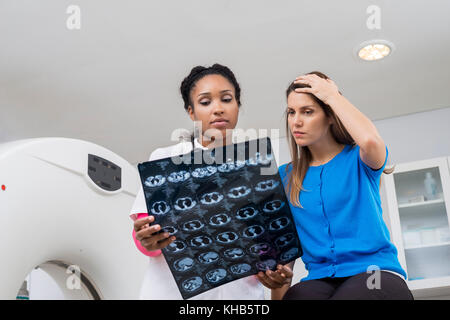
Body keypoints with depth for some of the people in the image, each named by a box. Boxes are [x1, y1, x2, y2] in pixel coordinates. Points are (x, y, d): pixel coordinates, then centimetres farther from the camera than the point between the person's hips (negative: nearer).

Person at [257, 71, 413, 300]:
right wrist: (280, 279, -12)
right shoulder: (285, 177, 14)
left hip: (375, 273, -1)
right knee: (295, 295, -34)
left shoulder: (358, 160, 4)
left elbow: (371, 140, -22)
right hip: (319, 279, 2)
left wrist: (332, 95, -7)